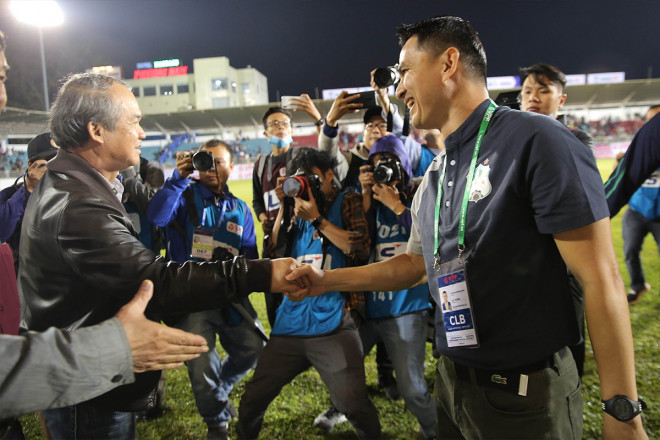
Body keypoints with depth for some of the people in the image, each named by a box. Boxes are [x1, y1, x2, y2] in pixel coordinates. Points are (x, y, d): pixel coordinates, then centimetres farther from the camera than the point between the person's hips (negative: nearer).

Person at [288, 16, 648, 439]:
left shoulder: (534, 140, -18)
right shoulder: (436, 174, 6)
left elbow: (599, 278, -18)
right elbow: (416, 264, 15)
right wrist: (328, 279, 8)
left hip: (526, 394, -7)